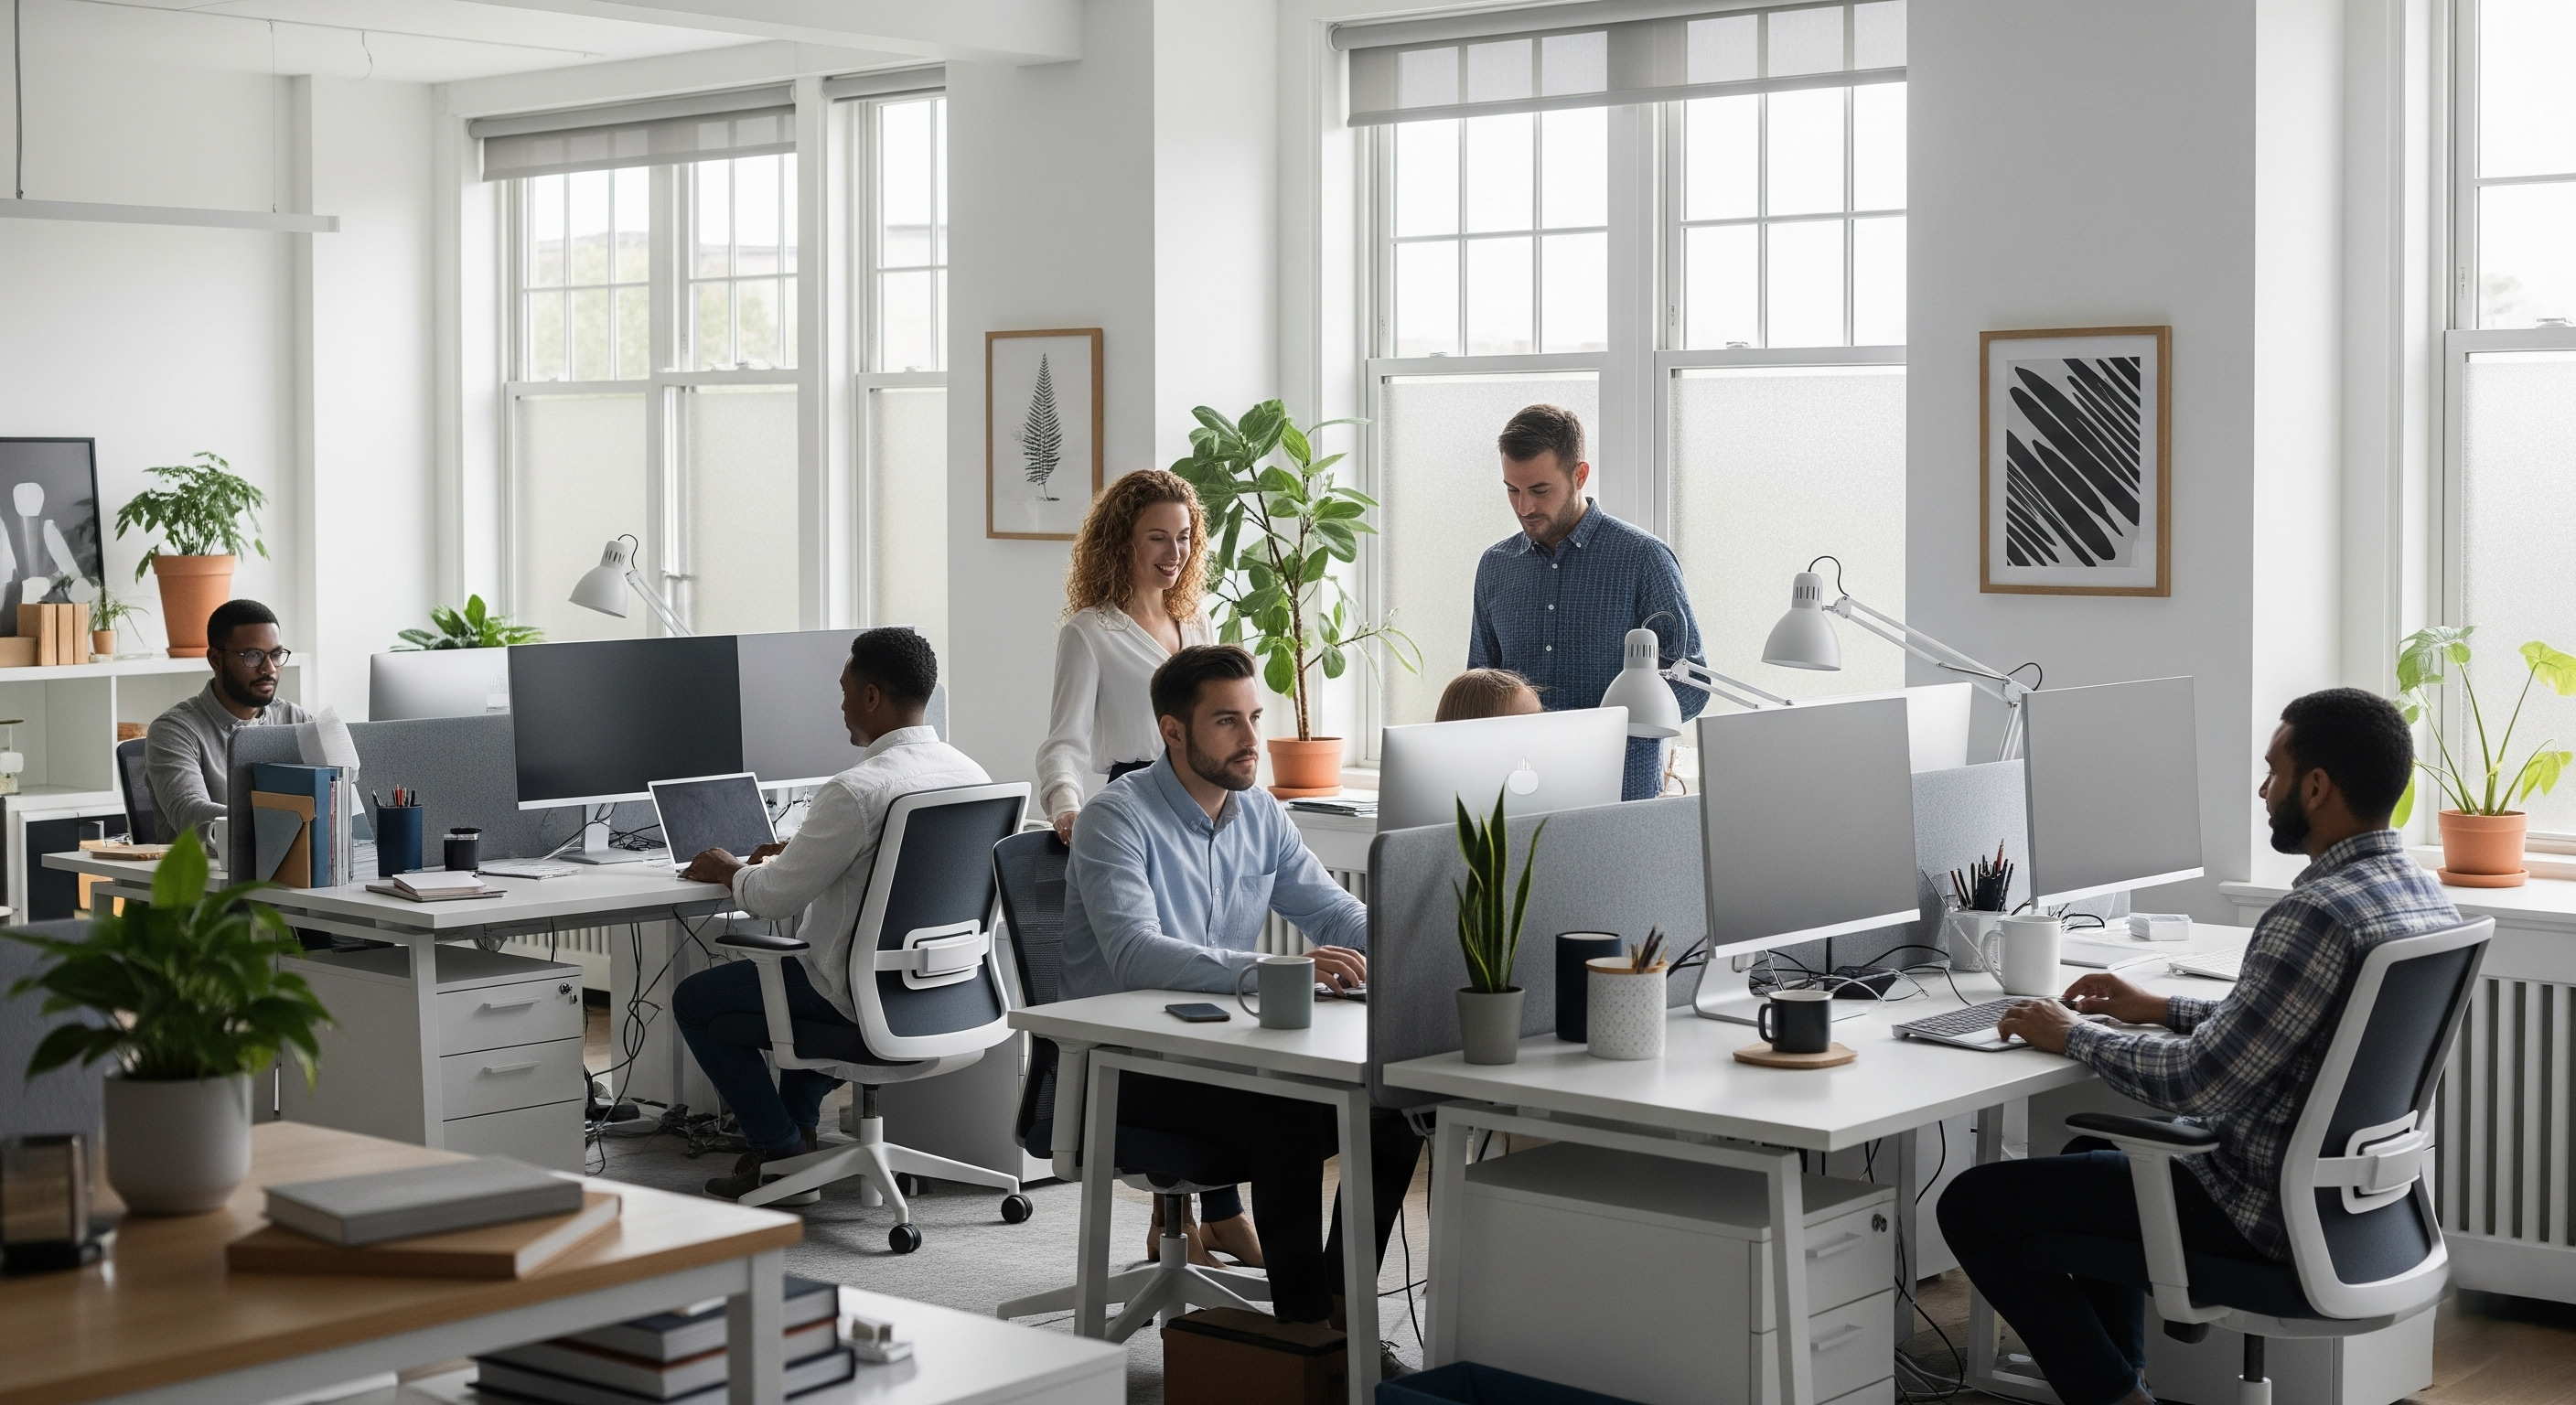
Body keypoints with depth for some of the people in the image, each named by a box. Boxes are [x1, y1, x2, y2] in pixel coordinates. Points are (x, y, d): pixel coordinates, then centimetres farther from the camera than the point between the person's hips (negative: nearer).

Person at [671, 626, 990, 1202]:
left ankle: (784, 1153, 16)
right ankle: (796, 1129, 35)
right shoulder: (972, 773, -1)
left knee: (695, 1001, 12)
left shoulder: (856, 791, -26)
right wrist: (799, 851, 20)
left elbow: (774, 898, -18)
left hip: (867, 997, -8)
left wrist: (731, 872, 3)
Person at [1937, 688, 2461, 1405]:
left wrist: (2072, 1034, -11)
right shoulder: (2421, 890, 3)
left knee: (1972, 1204, -3)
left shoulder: (2318, 914, -27)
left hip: (2269, 1210, -10)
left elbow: (2196, 1082, -26)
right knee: (2094, 1151, 31)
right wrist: (2161, 1008, 16)